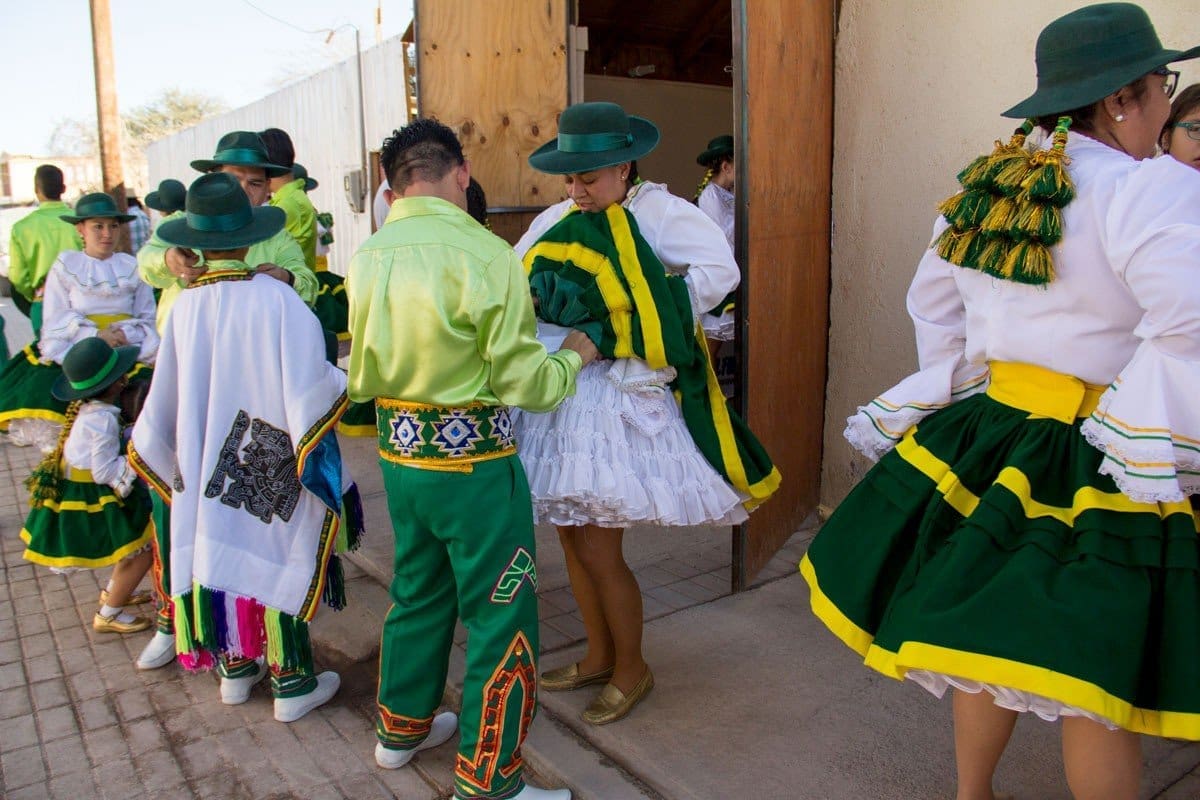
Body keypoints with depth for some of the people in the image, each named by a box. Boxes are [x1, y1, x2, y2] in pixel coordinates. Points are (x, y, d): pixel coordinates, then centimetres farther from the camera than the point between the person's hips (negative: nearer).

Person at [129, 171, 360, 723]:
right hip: (271, 466, -4)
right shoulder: (277, 298, -17)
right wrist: (345, 379, 2)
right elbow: (309, 388, -18)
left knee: (219, 551, 17)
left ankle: (235, 667, 32)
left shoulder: (183, 305, -6)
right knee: (277, 562, 7)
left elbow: (166, 400, 2)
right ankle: (292, 684, 18)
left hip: (205, 469, 4)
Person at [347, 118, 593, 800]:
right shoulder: (485, 255, -18)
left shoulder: (368, 258, 2)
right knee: (500, 615, 6)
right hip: (472, 461, -7)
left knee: (417, 590, 24)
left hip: (400, 455, 7)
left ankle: (404, 727, 43)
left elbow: (361, 376, 7)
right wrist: (573, 358, 2)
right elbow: (522, 381, -16)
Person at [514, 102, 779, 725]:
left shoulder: (657, 211, -7)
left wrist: (640, 321, -16)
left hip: (621, 396, -7)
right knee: (571, 535, 14)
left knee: (598, 550, -3)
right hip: (558, 391, 7)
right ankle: (599, 655, 35)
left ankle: (631, 669, 22)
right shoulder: (558, 221, 10)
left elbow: (719, 270, -15)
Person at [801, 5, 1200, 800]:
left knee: (993, 634, 21)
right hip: (1091, 467, -7)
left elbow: (935, 301, 15)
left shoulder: (985, 188, 7)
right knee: (1103, 670, 7)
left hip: (988, 435, 8)